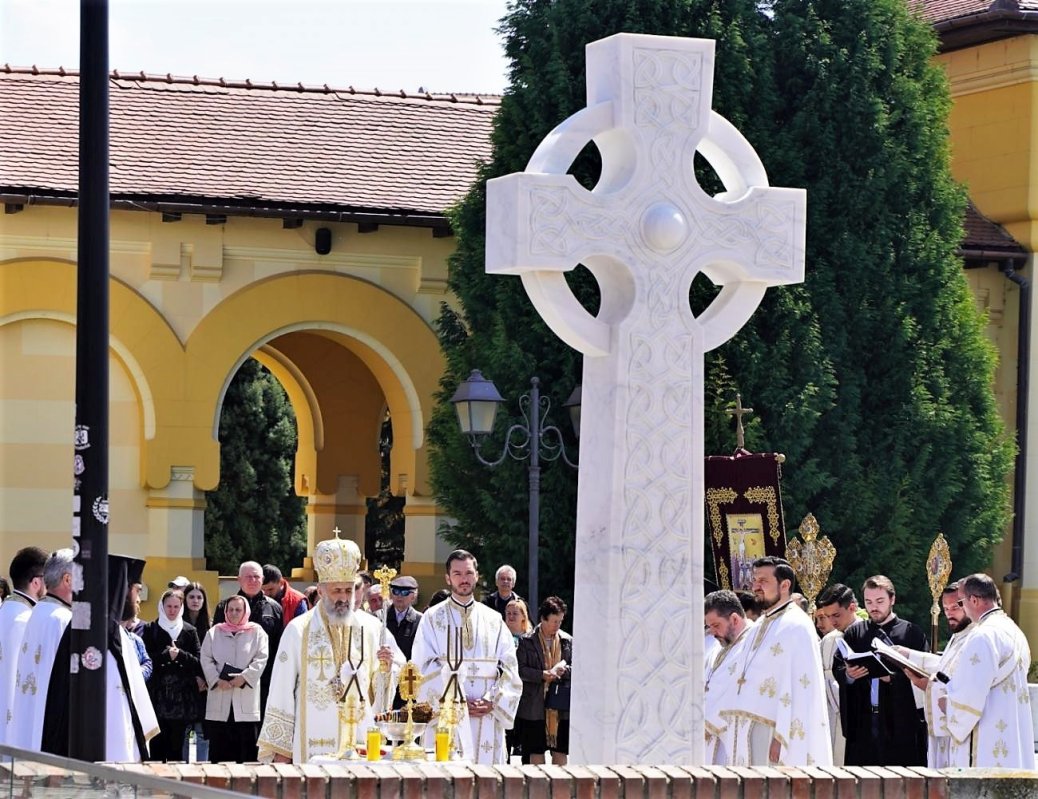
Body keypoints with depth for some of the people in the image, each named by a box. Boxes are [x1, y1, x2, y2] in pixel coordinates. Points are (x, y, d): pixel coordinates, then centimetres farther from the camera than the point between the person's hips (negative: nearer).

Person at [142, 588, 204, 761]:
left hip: (182, 697, 1)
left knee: (176, 746, 4)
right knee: (157, 746, -4)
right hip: (158, 696, -1)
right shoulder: (150, 630, 6)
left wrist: (179, 655, -11)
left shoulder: (189, 631, 10)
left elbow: (200, 663, 2)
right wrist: (166, 655, -14)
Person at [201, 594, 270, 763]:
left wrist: (244, 677, -14)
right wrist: (217, 680, -10)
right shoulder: (214, 632, 13)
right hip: (219, 696, 2)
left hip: (246, 699, -2)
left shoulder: (256, 632, 8)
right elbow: (206, 659, 5)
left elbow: (261, 659, -1)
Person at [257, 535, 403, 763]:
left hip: (360, 744, 2)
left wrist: (387, 667, -11)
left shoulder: (371, 628, 7)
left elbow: (381, 692, 10)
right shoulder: (298, 630, 1)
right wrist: (279, 748, 1)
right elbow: (282, 691, 2)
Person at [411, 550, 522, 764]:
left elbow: (509, 668, 9)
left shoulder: (493, 620, 14)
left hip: (487, 720, 2)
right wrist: (458, 702, -10)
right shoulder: (433, 619, 7)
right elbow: (424, 668, -1)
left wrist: (492, 701, -7)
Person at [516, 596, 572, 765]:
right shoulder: (527, 641, 0)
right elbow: (520, 670, -6)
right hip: (535, 707, -2)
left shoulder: (567, 640, 8)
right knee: (536, 753, 3)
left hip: (561, 708, 2)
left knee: (560, 754, 5)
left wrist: (563, 669, -13)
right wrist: (543, 675, -18)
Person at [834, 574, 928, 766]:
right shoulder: (854, 633, 14)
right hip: (862, 720, 3)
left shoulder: (911, 633, 4)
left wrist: (893, 677, -20)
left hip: (900, 722, -3)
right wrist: (848, 674, -12)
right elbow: (836, 669, 9)